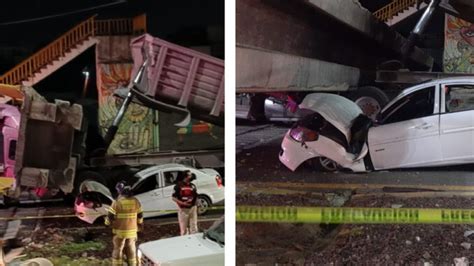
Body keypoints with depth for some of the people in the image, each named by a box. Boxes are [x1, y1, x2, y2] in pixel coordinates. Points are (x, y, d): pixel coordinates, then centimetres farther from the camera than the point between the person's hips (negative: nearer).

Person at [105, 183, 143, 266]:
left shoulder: (117, 202, -17)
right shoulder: (135, 201, -3)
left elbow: (110, 217, -12)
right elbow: (140, 216, 6)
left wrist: (107, 221, 10)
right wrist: (140, 225, 22)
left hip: (120, 231, -4)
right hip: (132, 231, 4)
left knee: (118, 250, 8)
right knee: (131, 250, 16)